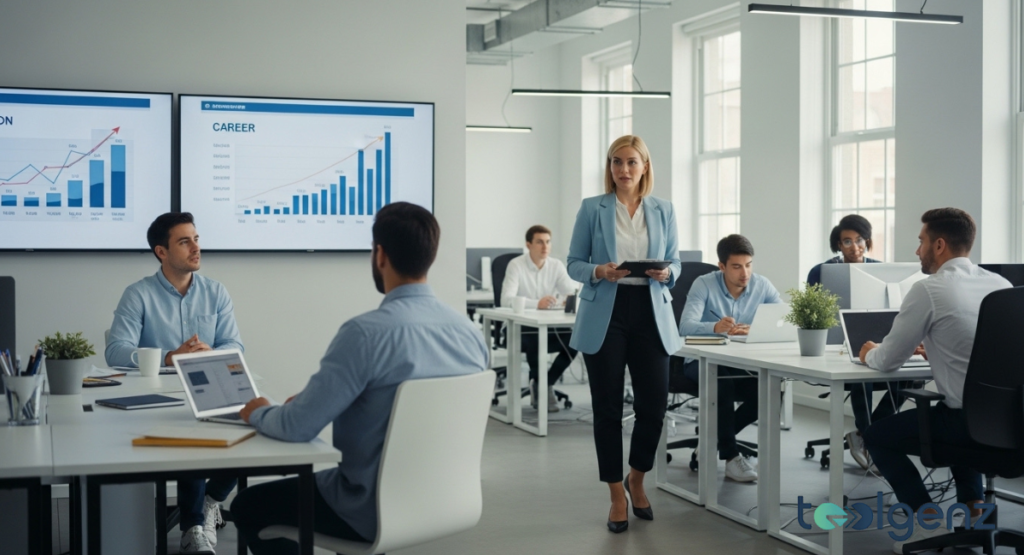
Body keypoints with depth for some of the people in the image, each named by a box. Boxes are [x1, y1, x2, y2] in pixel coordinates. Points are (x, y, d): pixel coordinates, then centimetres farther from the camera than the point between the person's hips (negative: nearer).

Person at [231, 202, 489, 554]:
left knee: (248, 506, 17)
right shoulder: (469, 331, -3)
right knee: (308, 480, 35)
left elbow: (298, 426, -22)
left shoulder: (367, 332, -24)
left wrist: (258, 413, 1)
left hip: (377, 510, -7)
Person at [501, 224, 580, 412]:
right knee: (534, 339, -36)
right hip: (521, 327, -4)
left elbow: (572, 292, -5)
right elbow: (506, 299, -24)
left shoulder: (556, 265, 4)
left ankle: (544, 385, -5)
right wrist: (536, 303, -41)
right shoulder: (516, 265, -10)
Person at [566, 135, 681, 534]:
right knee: (607, 407, 2)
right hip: (604, 314, -2)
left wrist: (665, 273, -11)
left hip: (651, 313, 2)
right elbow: (574, 264, 2)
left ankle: (637, 479, 26)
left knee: (654, 402, -1)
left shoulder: (663, 211, 8)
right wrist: (599, 272, -18)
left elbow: (675, 262, 11)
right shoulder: (592, 208, 1)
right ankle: (617, 496, 15)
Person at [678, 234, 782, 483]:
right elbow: (686, 326, -26)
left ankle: (716, 438, -1)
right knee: (721, 377, -37)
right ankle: (731, 455, -26)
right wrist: (715, 327, -49)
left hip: (744, 364, 3)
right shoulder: (704, 285, -12)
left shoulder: (762, 285, -3)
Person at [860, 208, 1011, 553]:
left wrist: (870, 354, 19)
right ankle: (973, 511, 30)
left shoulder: (928, 290, -10)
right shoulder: (1000, 284, 10)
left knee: (877, 436, 15)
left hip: (972, 421, -7)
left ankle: (929, 523, 6)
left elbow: (888, 362, -3)